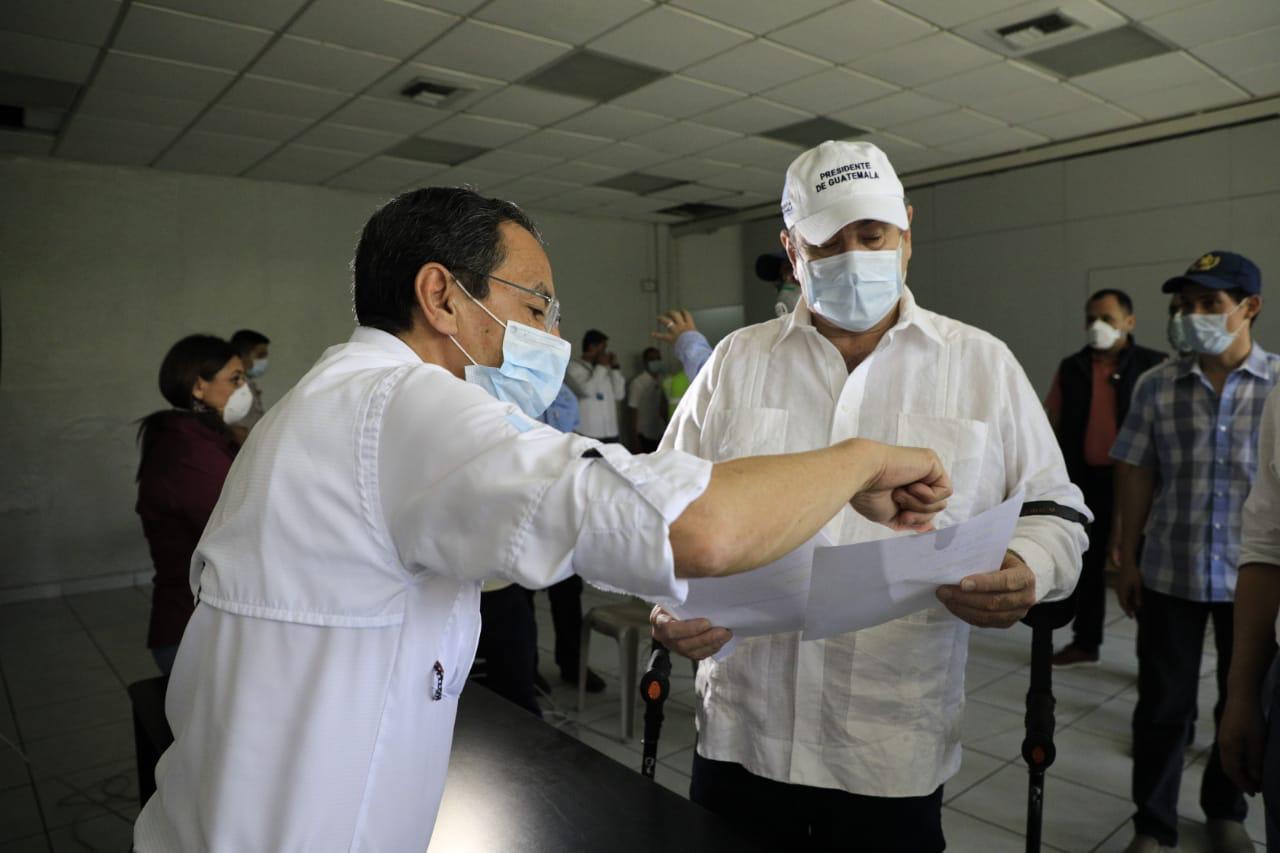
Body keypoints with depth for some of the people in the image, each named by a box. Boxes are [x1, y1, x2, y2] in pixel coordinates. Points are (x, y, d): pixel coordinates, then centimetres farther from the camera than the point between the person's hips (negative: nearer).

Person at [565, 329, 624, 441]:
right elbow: (586, 390, -19)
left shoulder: (604, 369, 16)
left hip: (610, 432, 6)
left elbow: (620, 395, 13)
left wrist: (615, 368, 8)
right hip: (586, 433, -6)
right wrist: (601, 367, -7)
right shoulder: (574, 367, -3)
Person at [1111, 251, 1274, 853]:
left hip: (1253, 575, 0)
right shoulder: (1157, 386, -1)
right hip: (1169, 572, 0)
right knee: (1162, 703, 8)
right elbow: (1136, 477, 1)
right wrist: (1127, 560, 0)